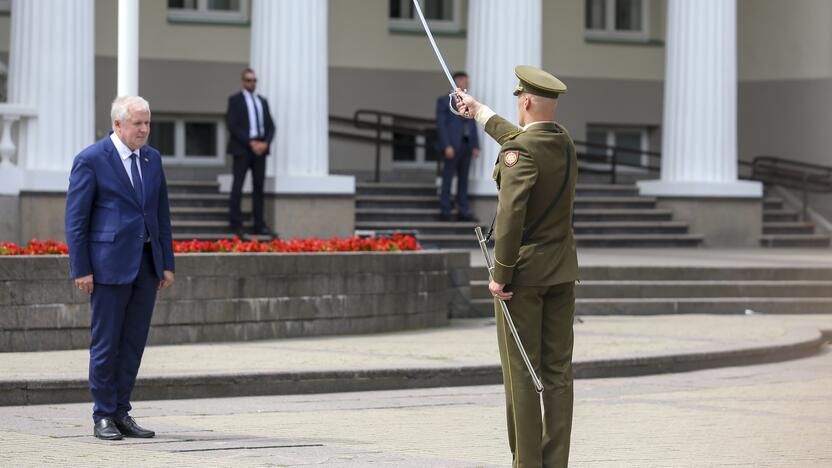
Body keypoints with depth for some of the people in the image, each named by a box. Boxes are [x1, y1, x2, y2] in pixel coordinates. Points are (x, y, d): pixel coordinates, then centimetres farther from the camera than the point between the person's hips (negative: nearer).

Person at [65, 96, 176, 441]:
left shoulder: (152, 159, 11)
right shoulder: (90, 160, -7)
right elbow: (76, 218, -7)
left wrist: (167, 264, 10)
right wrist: (81, 270, -11)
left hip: (146, 263, 6)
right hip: (110, 263, -6)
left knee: (134, 342, 7)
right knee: (106, 342, 0)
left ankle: (122, 413, 14)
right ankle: (103, 417, 8)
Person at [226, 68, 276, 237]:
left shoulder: (262, 101, 17)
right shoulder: (235, 100, 2)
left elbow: (270, 126, 13)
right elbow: (232, 125, -8)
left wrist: (265, 143, -6)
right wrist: (251, 143, -15)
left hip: (260, 147, 5)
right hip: (242, 148, -5)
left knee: (259, 186, 3)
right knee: (238, 185, -6)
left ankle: (259, 225, 4)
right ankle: (236, 226, -7)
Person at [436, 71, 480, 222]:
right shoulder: (444, 101, -1)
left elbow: (473, 126, 15)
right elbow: (441, 124, -7)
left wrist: (475, 146, 6)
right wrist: (447, 146, -16)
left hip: (466, 146, 6)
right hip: (452, 147, -6)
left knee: (463, 180, 7)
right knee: (448, 178, -3)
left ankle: (463, 212, 9)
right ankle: (445, 212, 0)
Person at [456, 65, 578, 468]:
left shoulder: (519, 151, -17)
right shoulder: (563, 141, 8)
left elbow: (511, 215, -24)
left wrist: (500, 275, -18)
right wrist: (480, 112, 44)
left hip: (524, 272, -7)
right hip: (562, 272, 7)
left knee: (521, 373, -2)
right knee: (558, 371, 6)